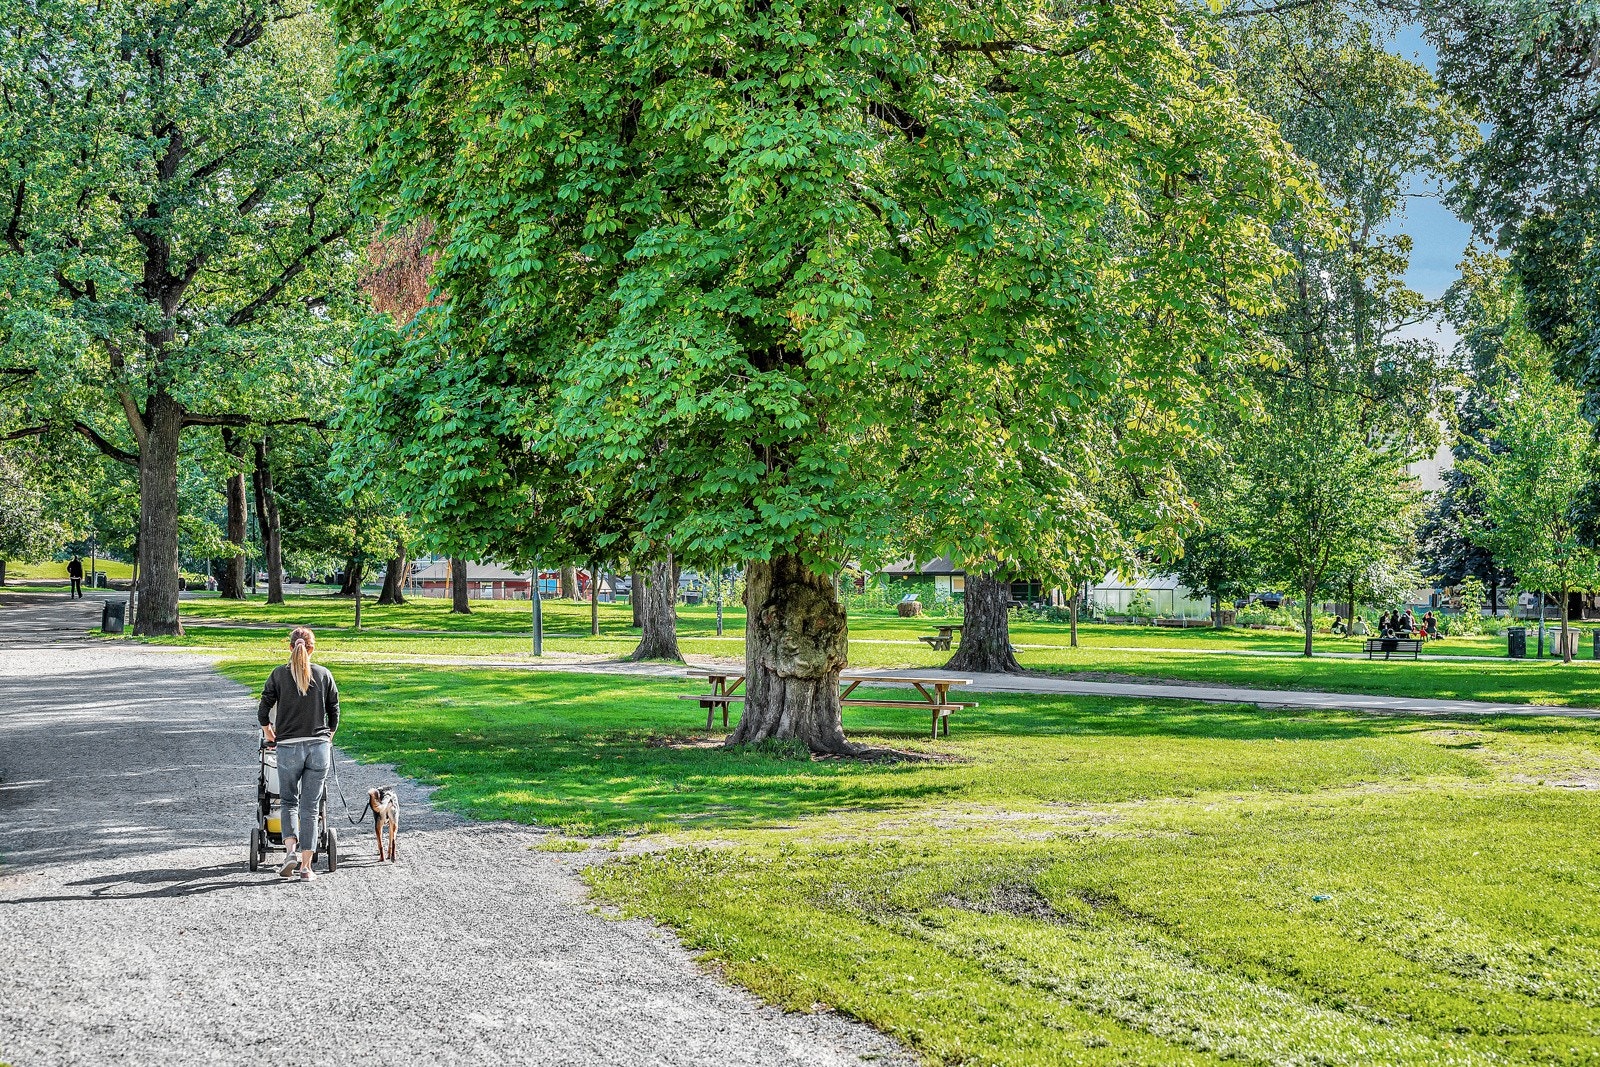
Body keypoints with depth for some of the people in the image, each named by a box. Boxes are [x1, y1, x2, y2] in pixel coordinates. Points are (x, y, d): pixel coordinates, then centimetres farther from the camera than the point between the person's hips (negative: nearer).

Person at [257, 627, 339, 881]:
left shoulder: (279, 674, -2)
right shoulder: (324, 674, 2)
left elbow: (263, 712, 0)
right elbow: (334, 713, 7)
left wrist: (269, 732, 20)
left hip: (288, 747, -1)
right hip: (319, 746, 1)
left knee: (289, 801, 16)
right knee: (310, 806, 6)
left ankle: (290, 851, -6)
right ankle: (306, 866, 5)